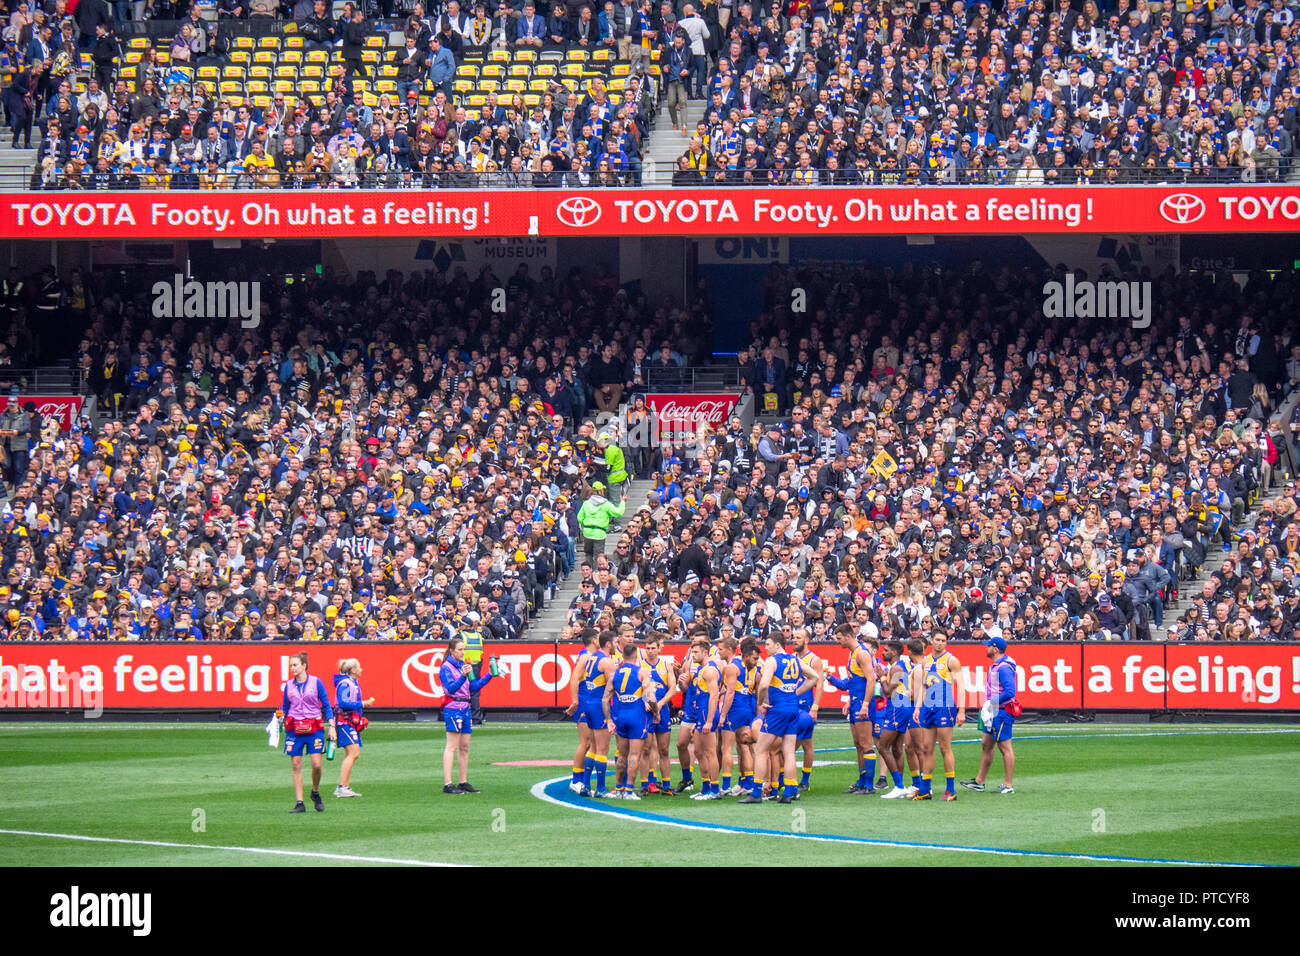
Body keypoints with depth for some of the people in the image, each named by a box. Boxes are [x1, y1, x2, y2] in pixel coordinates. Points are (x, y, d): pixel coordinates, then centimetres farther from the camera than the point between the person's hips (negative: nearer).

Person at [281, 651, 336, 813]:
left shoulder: (316, 682, 0)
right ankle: (300, 804, 2)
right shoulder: (289, 685, 7)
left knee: (316, 764, -9)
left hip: (314, 728, -2)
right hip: (294, 729, 2)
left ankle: (315, 793, 19)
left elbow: (326, 705, 3)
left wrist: (331, 726, -2)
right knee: (296, 765, -1)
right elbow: (285, 707, 18)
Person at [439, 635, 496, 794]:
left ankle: (463, 783, 15)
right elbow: (451, 688, -20)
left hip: (465, 709, 8)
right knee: (452, 747, -11)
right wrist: (463, 676, -33)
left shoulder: (464, 665, 16)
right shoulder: (446, 668, -8)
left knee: (464, 747, 10)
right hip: (453, 708, -8)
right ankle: (447, 784, -13)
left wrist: (489, 675, 9)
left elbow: (474, 687, 16)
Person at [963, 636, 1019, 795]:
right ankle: (979, 782, 23)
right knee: (986, 744, 15)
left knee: (1005, 747, -6)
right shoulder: (995, 666, 14)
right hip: (994, 712, 11)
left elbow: (1009, 692, -27)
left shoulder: (1004, 668, -19)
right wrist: (987, 706, 12)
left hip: (1002, 712, -11)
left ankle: (1008, 786, -2)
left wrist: (991, 703, -18)